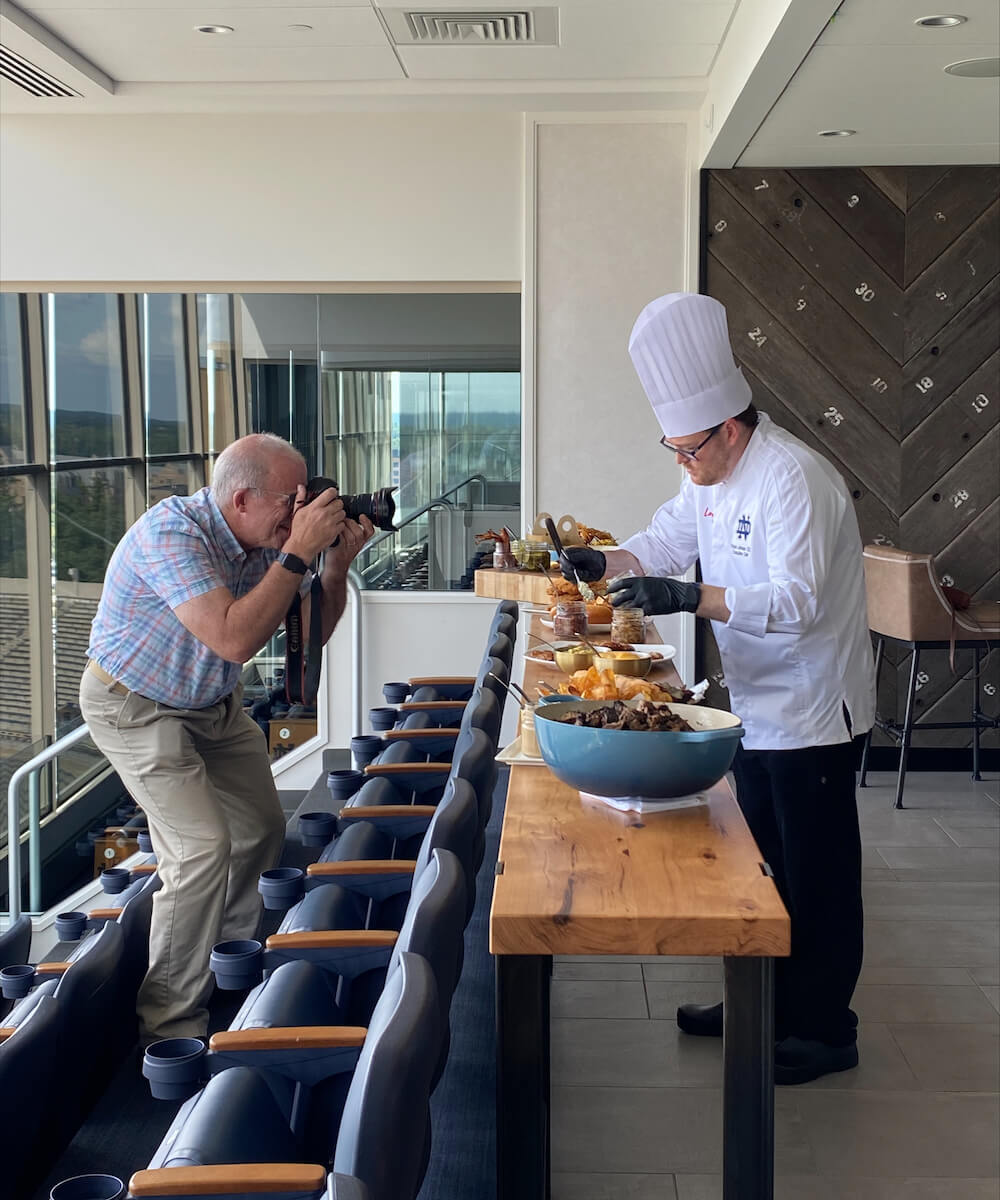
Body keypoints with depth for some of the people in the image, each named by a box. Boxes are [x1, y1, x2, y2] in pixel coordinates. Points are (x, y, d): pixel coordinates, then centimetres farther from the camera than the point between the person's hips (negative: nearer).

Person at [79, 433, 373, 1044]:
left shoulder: (268, 539, -10)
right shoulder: (172, 531, -32)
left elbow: (312, 629, -2)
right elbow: (233, 639, -41)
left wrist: (338, 563, -18)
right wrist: (298, 552, -39)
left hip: (213, 705, 8)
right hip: (138, 707, -8)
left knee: (263, 832, 13)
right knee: (203, 847, -20)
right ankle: (171, 1023, -6)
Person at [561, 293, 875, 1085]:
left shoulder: (793, 478, -23)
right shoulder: (714, 477, 7)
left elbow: (797, 600, -31)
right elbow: (663, 545, 13)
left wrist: (689, 597, -38)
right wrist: (600, 563, -5)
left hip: (812, 713, -9)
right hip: (758, 709, 9)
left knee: (817, 875, 3)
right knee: (764, 864, 19)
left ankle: (823, 1029, 18)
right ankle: (763, 1001, 34)